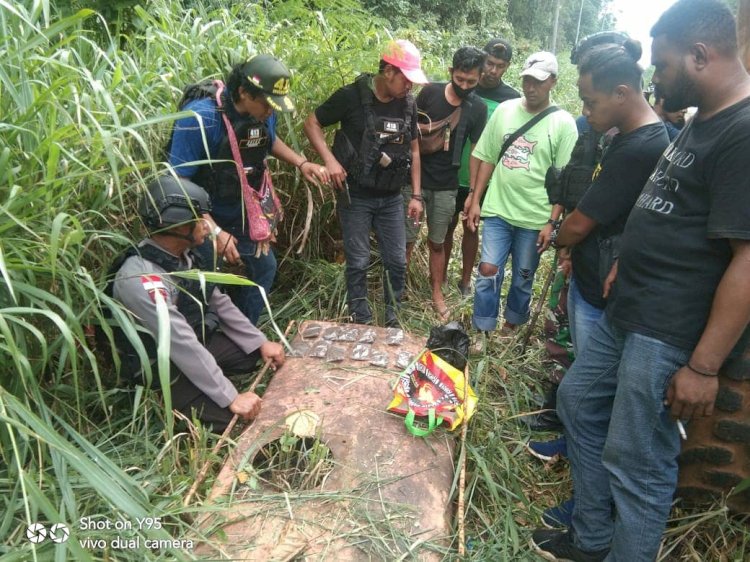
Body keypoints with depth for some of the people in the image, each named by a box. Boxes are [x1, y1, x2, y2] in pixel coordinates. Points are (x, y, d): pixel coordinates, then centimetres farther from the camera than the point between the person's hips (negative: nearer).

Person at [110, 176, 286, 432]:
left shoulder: (184, 255, -5)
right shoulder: (140, 279, -32)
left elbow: (219, 303, 4)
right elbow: (182, 345, -34)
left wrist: (260, 343, -1)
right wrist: (231, 398, -31)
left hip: (200, 341, 8)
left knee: (267, 356, 3)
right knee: (235, 420, -18)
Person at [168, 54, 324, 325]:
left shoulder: (264, 113, -10)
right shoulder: (200, 118, -29)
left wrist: (301, 163, -2)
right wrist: (216, 232, -29)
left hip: (240, 214, 7)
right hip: (200, 218, -7)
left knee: (264, 266, 15)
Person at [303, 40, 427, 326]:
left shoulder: (408, 104, 3)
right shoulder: (351, 96, -12)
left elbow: (413, 150, 11)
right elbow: (312, 123, -4)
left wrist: (416, 196, 7)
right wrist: (329, 160, -20)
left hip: (391, 198, 4)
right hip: (356, 195, -4)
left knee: (397, 260, 7)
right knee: (358, 262, 2)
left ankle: (392, 319, 27)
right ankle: (361, 321, 19)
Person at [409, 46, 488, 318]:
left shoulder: (478, 108, -3)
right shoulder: (430, 92, -5)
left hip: (446, 186, 1)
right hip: (414, 178, 0)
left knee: (437, 242, 12)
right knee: (406, 238, 3)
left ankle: (437, 293, 26)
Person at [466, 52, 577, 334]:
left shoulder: (563, 122, -4)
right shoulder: (504, 110, 3)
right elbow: (487, 159, 7)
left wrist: (551, 222, -10)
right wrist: (475, 200, 3)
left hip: (535, 218, -1)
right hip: (497, 211, 1)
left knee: (523, 279, 13)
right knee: (488, 272, -1)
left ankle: (511, 327, 34)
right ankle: (481, 332, 14)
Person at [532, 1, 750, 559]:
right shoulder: (702, 123, 12)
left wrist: (704, 366, -22)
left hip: (672, 334, -11)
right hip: (626, 313, 11)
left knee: (636, 464, 2)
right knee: (578, 400, 20)